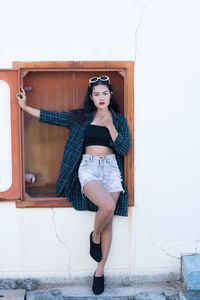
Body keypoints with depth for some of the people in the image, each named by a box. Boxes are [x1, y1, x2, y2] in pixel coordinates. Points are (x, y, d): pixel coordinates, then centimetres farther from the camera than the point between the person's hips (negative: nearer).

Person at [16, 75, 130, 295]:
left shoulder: (119, 120, 9)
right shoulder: (81, 117, 9)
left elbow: (124, 149, -1)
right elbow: (52, 117, 9)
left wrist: (110, 126, -10)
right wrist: (25, 107, 9)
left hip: (111, 169, 2)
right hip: (88, 168, -2)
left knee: (108, 221, 2)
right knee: (107, 206, -29)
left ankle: (100, 270, 17)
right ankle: (95, 236, 5)